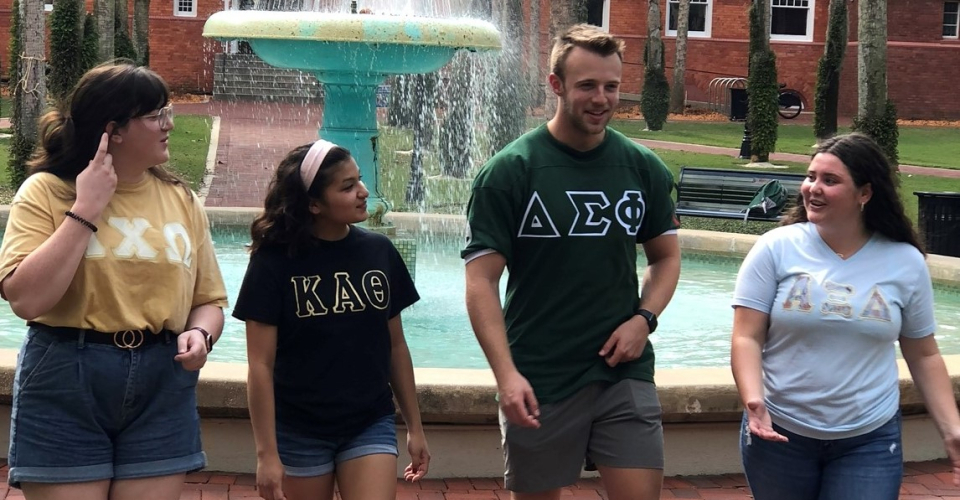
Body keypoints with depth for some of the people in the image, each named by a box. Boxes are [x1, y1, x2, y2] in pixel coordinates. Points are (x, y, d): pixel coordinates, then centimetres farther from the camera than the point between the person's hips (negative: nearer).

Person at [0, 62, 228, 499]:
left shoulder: (181, 200, 7)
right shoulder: (46, 192, -5)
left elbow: (208, 301, 12)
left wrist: (200, 334, -10)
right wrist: (86, 209, -16)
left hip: (162, 392, 3)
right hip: (65, 387, -3)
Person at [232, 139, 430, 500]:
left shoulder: (379, 251, -1)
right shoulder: (274, 262, -11)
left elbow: (395, 346, 8)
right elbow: (261, 365, -10)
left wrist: (414, 426, 11)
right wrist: (266, 453, -12)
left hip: (371, 426, 2)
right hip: (299, 432, -2)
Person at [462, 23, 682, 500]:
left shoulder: (644, 168, 3)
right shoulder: (510, 170, -8)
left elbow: (665, 255, 15)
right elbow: (481, 281, -10)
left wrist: (644, 318, -4)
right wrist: (506, 374, -21)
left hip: (625, 374, 2)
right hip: (538, 382, -2)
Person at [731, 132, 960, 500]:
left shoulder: (906, 263, 0)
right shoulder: (776, 249, -5)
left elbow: (924, 356, 8)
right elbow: (747, 338, -7)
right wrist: (753, 400, -23)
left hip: (870, 441, 1)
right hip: (779, 432, 0)